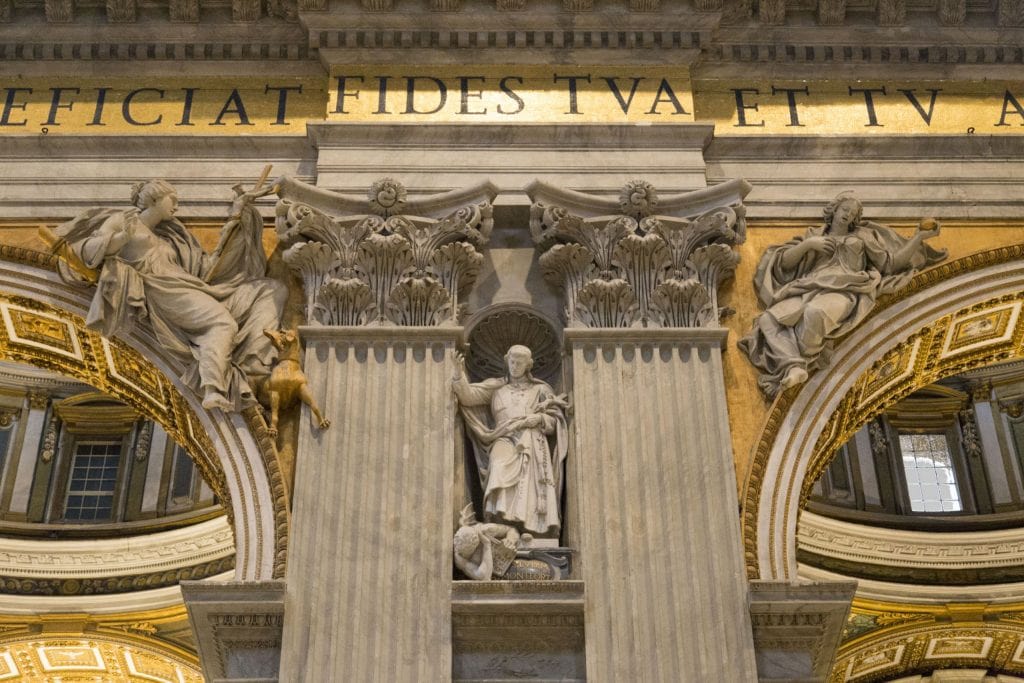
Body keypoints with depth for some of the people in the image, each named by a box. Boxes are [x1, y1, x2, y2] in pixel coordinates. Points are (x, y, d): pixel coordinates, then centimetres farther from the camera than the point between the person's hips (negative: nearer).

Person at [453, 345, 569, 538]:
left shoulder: (540, 389, 23)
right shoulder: (495, 387, 22)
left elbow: (555, 420, 16)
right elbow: (468, 396, 8)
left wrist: (539, 418, -5)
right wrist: (459, 375, -9)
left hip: (532, 444, 1)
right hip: (505, 441, -1)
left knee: (531, 480, -24)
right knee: (502, 472, -31)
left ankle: (529, 530, -34)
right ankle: (501, 523, -47)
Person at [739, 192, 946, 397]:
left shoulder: (862, 237, 26)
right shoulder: (815, 235, 29)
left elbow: (892, 263, 21)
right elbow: (784, 261, 18)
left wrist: (919, 237, 17)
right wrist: (808, 244, 3)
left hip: (845, 291, -3)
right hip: (813, 290, 3)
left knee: (815, 314, -42)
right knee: (769, 319, -29)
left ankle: (793, 364, -26)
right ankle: (795, 366, -44)